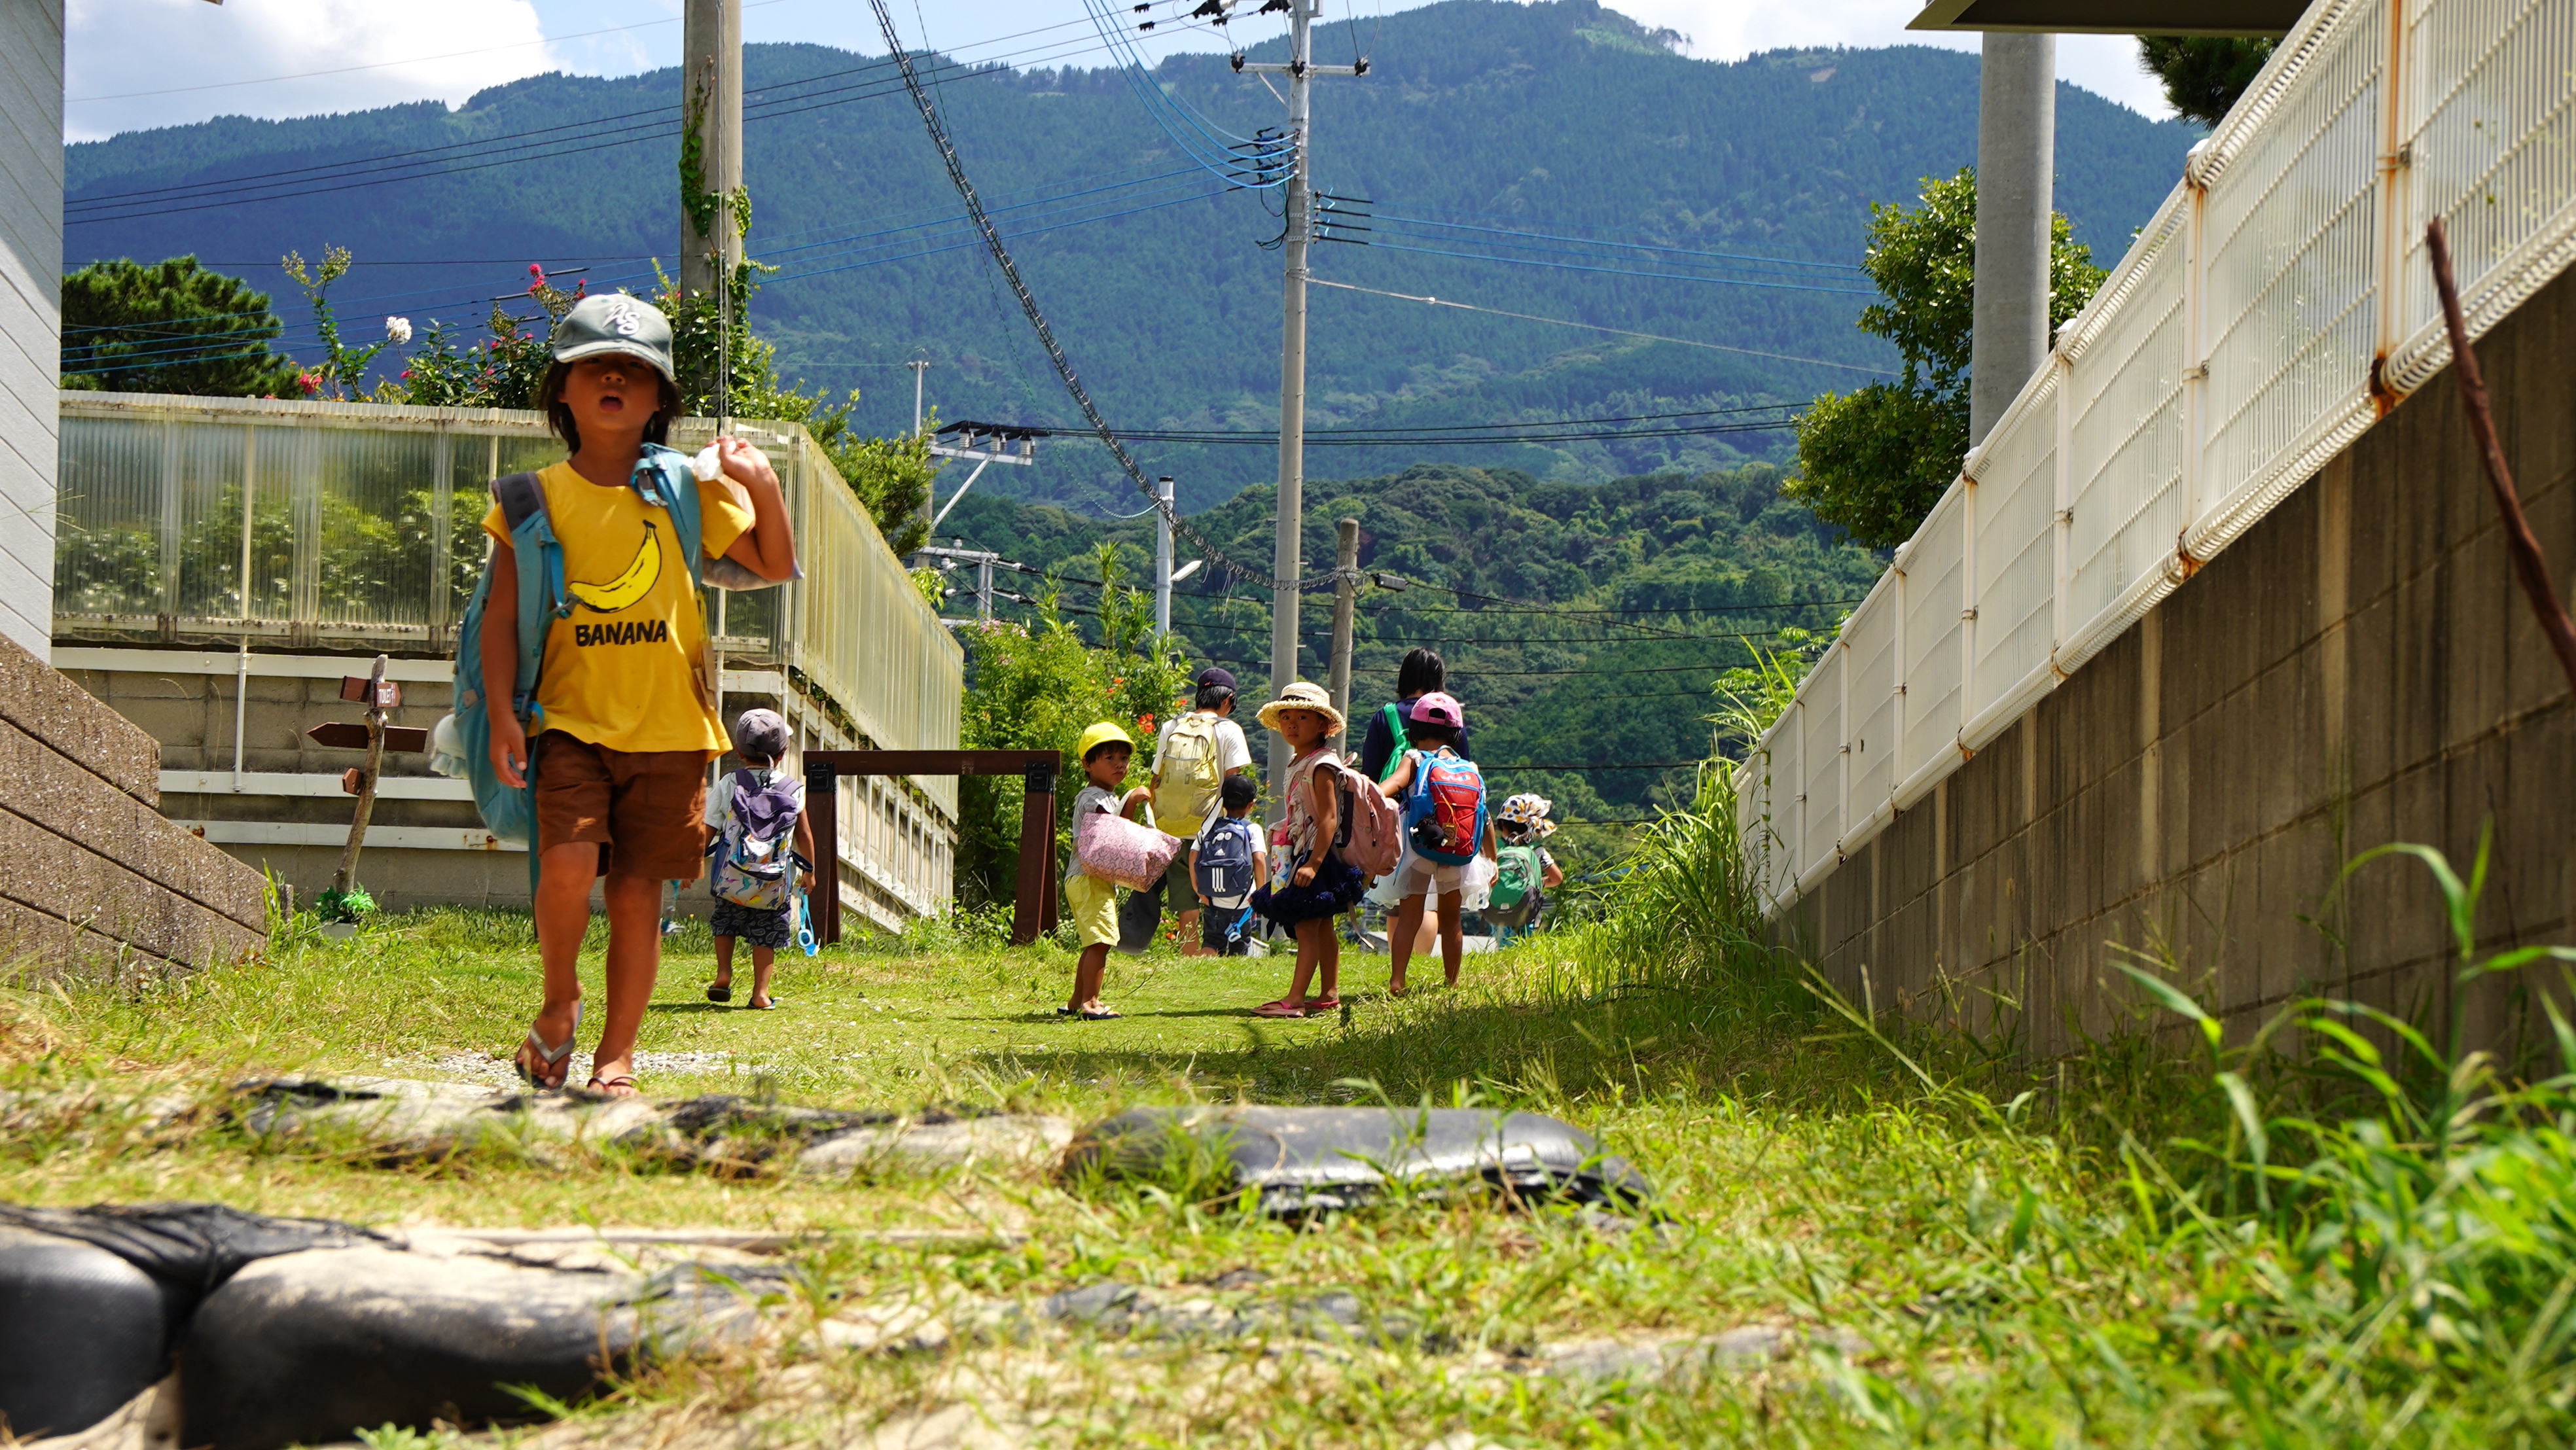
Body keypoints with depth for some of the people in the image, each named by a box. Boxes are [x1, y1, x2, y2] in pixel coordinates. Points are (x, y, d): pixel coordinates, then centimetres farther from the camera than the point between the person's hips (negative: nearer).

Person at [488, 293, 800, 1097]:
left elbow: (776, 564, 14)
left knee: (638, 890, 1)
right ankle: (559, 1004, 6)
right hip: (571, 721, -1)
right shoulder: (536, 499, 4)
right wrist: (502, 714, -7)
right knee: (568, 865, -21)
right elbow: (502, 614, 3)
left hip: (667, 729, 2)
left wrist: (764, 486, -2)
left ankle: (617, 1056, 14)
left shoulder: (687, 495, 7)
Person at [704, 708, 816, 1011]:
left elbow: (707, 830, -2)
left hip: (732, 878, 0)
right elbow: (804, 834, 8)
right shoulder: (793, 789, 1)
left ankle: (724, 973, 13)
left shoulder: (727, 786, -2)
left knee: (725, 921, 24)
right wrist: (810, 871, 20)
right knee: (766, 933, 9)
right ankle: (760, 992, 4)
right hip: (775, 884, 0)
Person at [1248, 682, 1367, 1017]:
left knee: (1307, 926, -13)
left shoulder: (1321, 766, -16)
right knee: (1321, 927, 14)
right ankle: (1330, 993, 19)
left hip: (1319, 854, -10)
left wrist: (1313, 863, -30)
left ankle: (1294, 999, -17)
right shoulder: (1296, 764, 14)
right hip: (1300, 854, 10)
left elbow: (1328, 819, -24)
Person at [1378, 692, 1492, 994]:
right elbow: (1486, 819, 10)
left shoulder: (1414, 760, -1)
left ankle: (1397, 981, -10)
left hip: (1420, 851, -2)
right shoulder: (1471, 769, 8)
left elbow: (1393, 783, -22)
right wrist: (1492, 861, 19)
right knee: (1451, 920, 15)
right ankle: (1452, 983, 19)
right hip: (1460, 856, 2)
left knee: (1408, 916, 2)